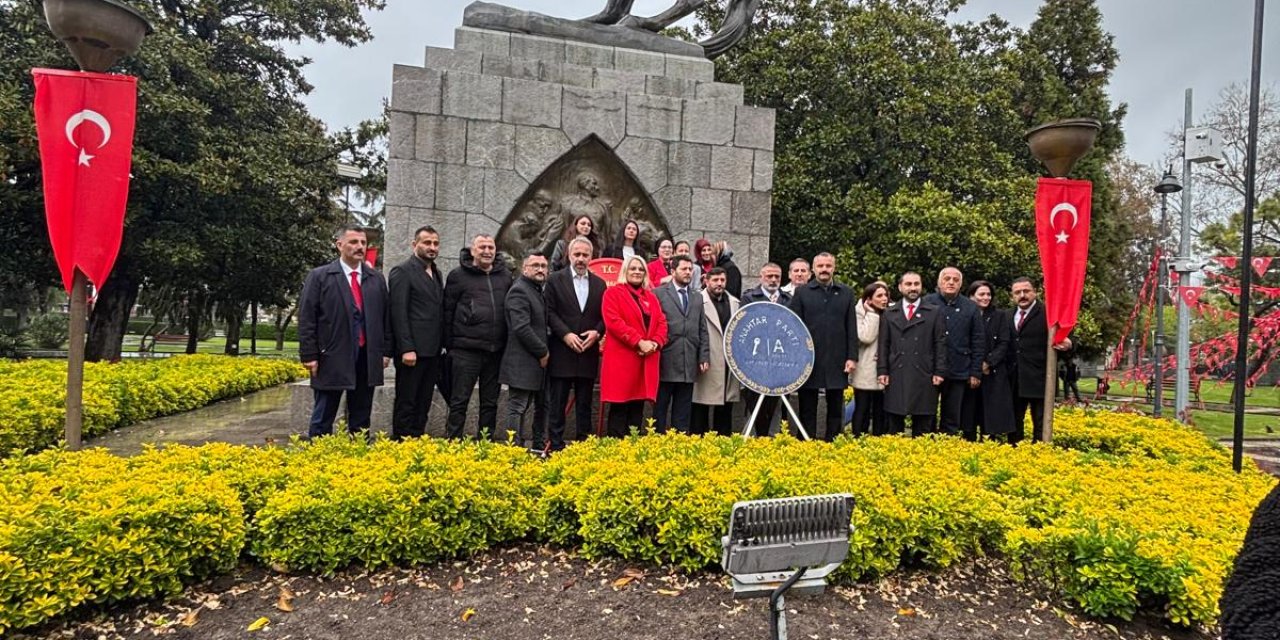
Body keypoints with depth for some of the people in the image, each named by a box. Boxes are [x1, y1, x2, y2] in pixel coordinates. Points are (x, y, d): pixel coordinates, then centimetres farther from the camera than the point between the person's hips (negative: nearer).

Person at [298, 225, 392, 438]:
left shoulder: (377, 279, 12)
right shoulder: (319, 276, 0)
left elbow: (385, 317, 13)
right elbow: (306, 318, -4)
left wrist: (386, 351, 7)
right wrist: (309, 355, -9)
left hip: (367, 360, 4)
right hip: (332, 359, -4)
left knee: (361, 420, 11)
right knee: (323, 420, 4)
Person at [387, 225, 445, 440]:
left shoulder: (436, 274, 17)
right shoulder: (403, 271, -6)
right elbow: (398, 312, -13)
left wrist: (443, 345, 12)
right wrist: (407, 348, -18)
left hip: (432, 350, 7)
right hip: (412, 350, -7)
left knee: (423, 404, 10)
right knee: (406, 404, -1)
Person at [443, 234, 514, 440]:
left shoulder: (505, 276, 12)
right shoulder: (458, 276, 1)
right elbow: (447, 313, 1)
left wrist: (508, 344, 11)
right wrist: (449, 345, -2)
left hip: (496, 351, 4)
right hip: (466, 350, -4)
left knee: (490, 402, 11)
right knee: (459, 401, 1)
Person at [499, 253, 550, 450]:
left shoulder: (539, 291, 17)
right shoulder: (519, 290, -12)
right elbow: (522, 328, -21)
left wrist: (544, 352, 8)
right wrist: (543, 352, -15)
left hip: (540, 362, 10)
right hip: (522, 363, -10)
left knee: (542, 406, 16)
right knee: (518, 408, -4)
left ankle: (539, 446, 26)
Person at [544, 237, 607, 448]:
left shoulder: (600, 284, 11)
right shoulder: (555, 280, 2)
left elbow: (605, 316, 10)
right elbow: (549, 312, -3)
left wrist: (597, 332, -9)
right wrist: (566, 334, -14)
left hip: (588, 353, 3)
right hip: (562, 353, -3)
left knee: (585, 404, 9)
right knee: (558, 404, 2)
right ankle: (556, 447, 7)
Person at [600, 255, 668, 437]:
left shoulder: (651, 297, 20)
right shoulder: (613, 293, 1)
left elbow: (661, 322, 12)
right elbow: (613, 322, -12)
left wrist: (655, 343, -8)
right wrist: (638, 342, -17)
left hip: (647, 360, 6)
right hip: (621, 359, -5)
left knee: (637, 409, 7)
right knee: (619, 408, -5)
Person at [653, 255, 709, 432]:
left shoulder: (697, 297, 17)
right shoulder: (658, 293, 2)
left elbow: (702, 331, 14)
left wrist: (704, 357, 7)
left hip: (689, 365, 4)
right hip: (666, 363, -4)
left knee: (683, 413, 8)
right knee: (659, 410, 3)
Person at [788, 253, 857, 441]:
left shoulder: (846, 293, 10)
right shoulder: (802, 292, 4)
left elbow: (851, 328, 8)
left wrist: (852, 357, 0)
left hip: (836, 361, 2)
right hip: (809, 360, -2)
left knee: (836, 408, 8)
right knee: (807, 408, 4)